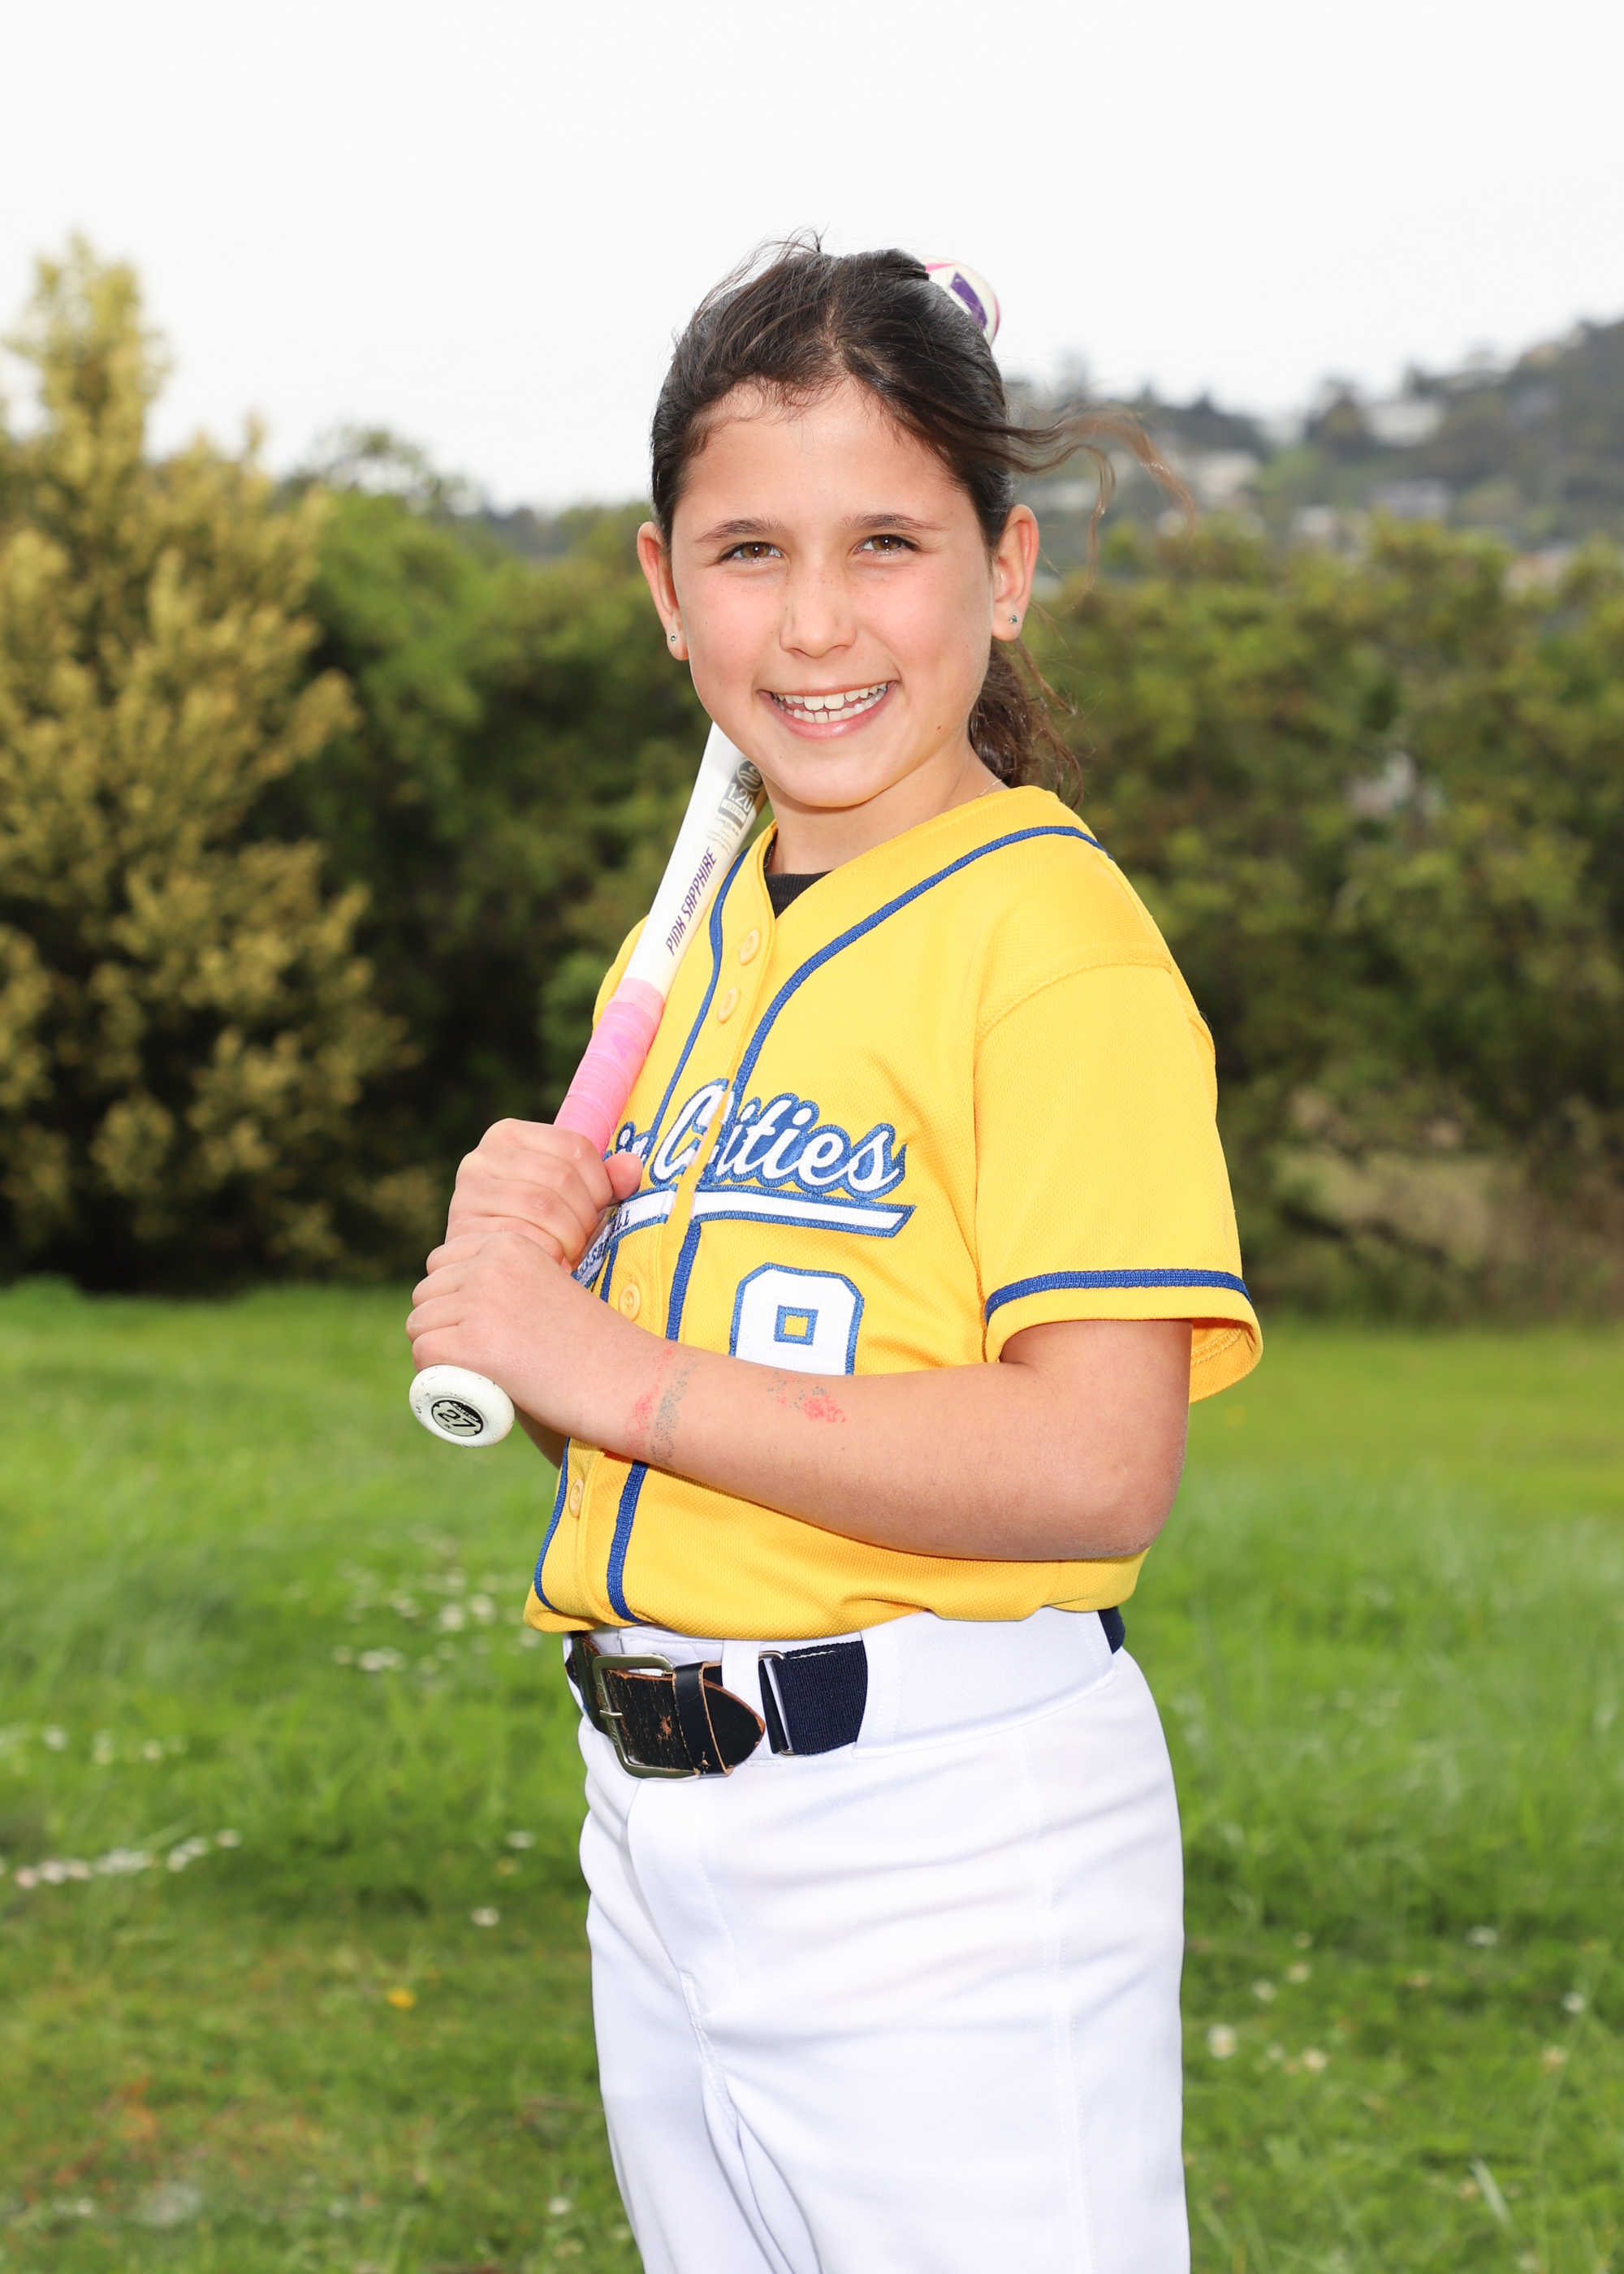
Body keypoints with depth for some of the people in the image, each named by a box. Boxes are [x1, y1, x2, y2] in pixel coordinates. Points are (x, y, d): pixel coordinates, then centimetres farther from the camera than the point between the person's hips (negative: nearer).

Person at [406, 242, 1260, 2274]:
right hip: (655, 1825, 8)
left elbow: (1094, 1466, -24)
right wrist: (520, 1255, -4)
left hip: (951, 1838, -8)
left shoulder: (1053, 939, -14)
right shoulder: (694, 940, 11)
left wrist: (614, 1370, -19)